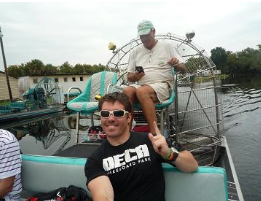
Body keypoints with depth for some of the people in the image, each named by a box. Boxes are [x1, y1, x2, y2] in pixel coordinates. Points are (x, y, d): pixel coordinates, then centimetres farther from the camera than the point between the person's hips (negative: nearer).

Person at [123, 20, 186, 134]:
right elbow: (129, 77, 16)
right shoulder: (135, 51, 18)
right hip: (140, 85, 3)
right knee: (126, 91, -30)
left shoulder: (167, 46, 11)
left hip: (162, 85, -3)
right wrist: (135, 77, -8)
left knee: (142, 91, -35)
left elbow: (183, 69, 10)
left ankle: (154, 133, -34)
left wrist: (176, 64, -14)